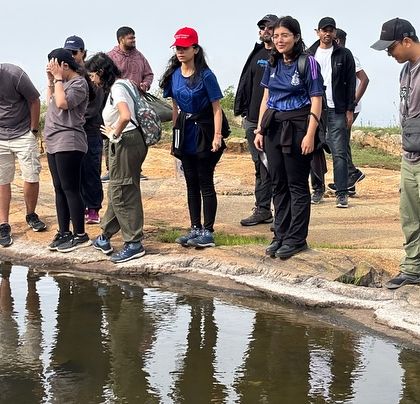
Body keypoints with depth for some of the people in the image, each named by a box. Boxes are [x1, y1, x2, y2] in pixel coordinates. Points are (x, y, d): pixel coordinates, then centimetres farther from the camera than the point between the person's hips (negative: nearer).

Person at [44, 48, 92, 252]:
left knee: (70, 189, -7)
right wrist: (51, 80, 14)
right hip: (54, 143, 9)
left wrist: (58, 78, -11)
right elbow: (49, 101, 22)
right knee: (59, 190, 11)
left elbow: (62, 103, -21)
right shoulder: (62, 82, 17)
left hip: (68, 144, -9)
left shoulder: (79, 83, -9)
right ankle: (63, 233, 17)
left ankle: (80, 236, -2)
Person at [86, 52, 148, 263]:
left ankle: (134, 244, 2)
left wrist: (115, 135, -16)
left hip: (126, 143, -10)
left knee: (122, 193, -4)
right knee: (117, 191, 16)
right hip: (130, 141, 10)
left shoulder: (117, 88, -15)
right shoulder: (124, 84, 15)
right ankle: (105, 238, 27)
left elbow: (125, 116, -32)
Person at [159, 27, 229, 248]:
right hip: (185, 131, 6)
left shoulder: (205, 75, -12)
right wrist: (175, 134, 12)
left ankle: (208, 232, 3)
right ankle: (195, 229, 19)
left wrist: (217, 135, -20)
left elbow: (216, 107, -12)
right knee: (191, 183, 11)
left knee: (205, 182, -2)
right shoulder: (174, 75, 5)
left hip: (204, 132, -6)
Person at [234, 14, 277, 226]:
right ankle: (262, 210, 21)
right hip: (253, 120, 7)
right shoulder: (257, 54, 15)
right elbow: (246, 83, 18)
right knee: (261, 167, 13)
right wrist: (242, 111, 12)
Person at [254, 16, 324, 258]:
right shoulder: (273, 64, 10)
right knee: (278, 184, 10)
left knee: (297, 185, 1)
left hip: (297, 128, -6)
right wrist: (260, 130, 10)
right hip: (273, 127, 6)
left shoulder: (308, 63, -7)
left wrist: (310, 135, -16)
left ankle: (297, 239, 8)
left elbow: (316, 101, -10)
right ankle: (281, 236, 19)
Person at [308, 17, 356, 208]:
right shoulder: (309, 55, 10)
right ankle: (318, 189, 16)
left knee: (339, 153, -6)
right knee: (315, 152, 4)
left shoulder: (344, 55, 5)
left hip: (336, 110, -2)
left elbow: (351, 83, 4)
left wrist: (350, 110, -2)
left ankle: (342, 194, -6)